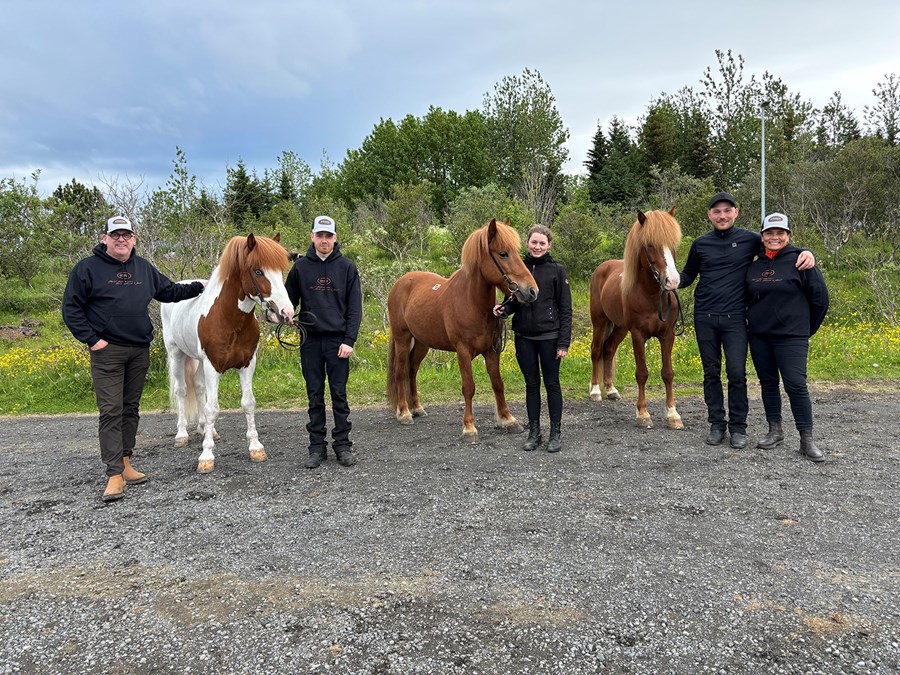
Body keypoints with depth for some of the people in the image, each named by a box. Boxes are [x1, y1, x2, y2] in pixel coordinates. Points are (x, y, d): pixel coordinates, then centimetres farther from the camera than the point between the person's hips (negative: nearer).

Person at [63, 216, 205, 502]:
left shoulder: (144, 268, 11)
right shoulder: (87, 268, -3)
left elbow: (170, 291, 23)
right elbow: (71, 308, -3)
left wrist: (200, 287, 16)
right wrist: (91, 339, -10)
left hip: (140, 350, 5)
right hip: (107, 351, -5)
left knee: (131, 409, 12)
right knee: (111, 412, -7)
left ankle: (125, 464, 24)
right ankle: (114, 475, -6)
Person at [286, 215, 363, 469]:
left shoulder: (347, 267, 0)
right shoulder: (300, 266, 5)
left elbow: (355, 306, -1)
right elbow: (290, 298, 13)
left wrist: (349, 340, -9)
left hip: (338, 340, -2)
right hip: (310, 341, 2)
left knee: (339, 395, 3)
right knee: (315, 396, 8)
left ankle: (343, 445, 14)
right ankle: (317, 447, 17)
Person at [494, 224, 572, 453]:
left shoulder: (557, 270, -3)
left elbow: (565, 309, -4)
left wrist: (564, 342, -9)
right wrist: (503, 309, -10)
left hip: (549, 336, -3)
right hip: (524, 337, 3)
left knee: (551, 384, 5)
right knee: (531, 384, 11)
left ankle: (555, 434, 17)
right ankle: (534, 433, 21)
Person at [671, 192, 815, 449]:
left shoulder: (749, 239, 2)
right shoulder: (700, 244, 7)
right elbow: (688, 275, 16)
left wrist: (805, 253, -9)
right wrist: (674, 281, -7)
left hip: (735, 318, -2)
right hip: (705, 317, 2)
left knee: (737, 373, -4)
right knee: (711, 373, 8)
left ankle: (738, 427, 10)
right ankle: (717, 424, 19)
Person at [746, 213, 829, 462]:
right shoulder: (754, 266, 8)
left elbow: (820, 298, -2)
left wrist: (807, 329, 4)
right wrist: (755, 322, 15)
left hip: (791, 336, -5)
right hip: (759, 337, 5)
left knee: (796, 385, -9)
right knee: (768, 383, 10)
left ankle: (807, 440, 0)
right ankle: (775, 431, 22)